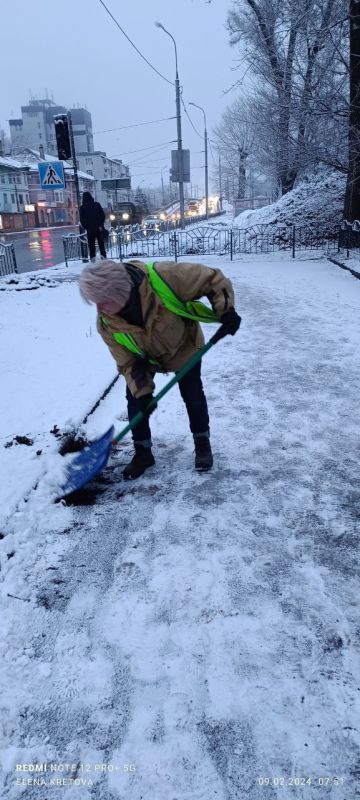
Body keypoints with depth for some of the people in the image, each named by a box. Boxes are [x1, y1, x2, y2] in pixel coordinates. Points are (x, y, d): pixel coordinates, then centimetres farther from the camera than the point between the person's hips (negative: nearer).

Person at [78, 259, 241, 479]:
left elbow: (212, 279, -32)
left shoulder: (161, 277, -43)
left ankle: (202, 443, 29)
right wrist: (142, 391, -23)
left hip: (183, 345, -2)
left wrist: (226, 311, -40)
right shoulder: (106, 324, -29)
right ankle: (143, 453, 17)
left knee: (193, 396, 5)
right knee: (135, 401, -4)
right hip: (144, 357, 2)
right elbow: (127, 362, -17)